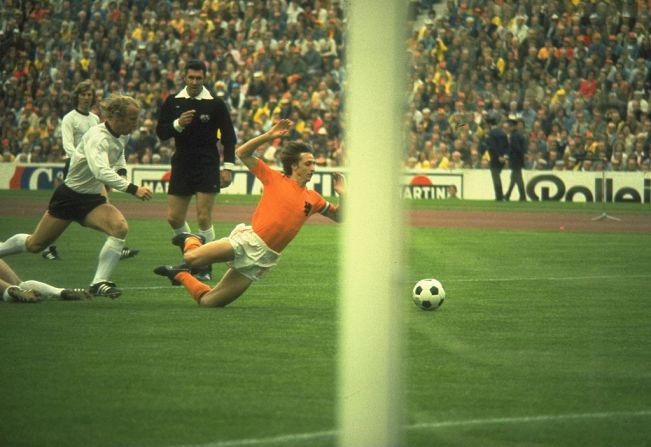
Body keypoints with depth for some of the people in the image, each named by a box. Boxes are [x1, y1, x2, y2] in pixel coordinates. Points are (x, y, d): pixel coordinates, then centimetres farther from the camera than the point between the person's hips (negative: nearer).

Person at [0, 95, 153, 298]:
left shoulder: (122, 136, -3)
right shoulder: (97, 136, -29)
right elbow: (100, 171, -46)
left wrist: (121, 170, 2)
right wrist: (133, 189, -52)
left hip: (93, 198, 6)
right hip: (69, 196, -6)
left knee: (120, 227, -23)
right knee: (34, 244, 7)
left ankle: (99, 282, -20)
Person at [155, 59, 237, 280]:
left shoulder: (216, 104, -3)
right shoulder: (172, 102, 5)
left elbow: (229, 136, 1)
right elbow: (160, 132, 4)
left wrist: (228, 167, -5)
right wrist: (178, 124, -16)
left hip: (207, 166, -4)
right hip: (182, 165, 4)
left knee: (203, 217, -10)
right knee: (173, 217, 2)